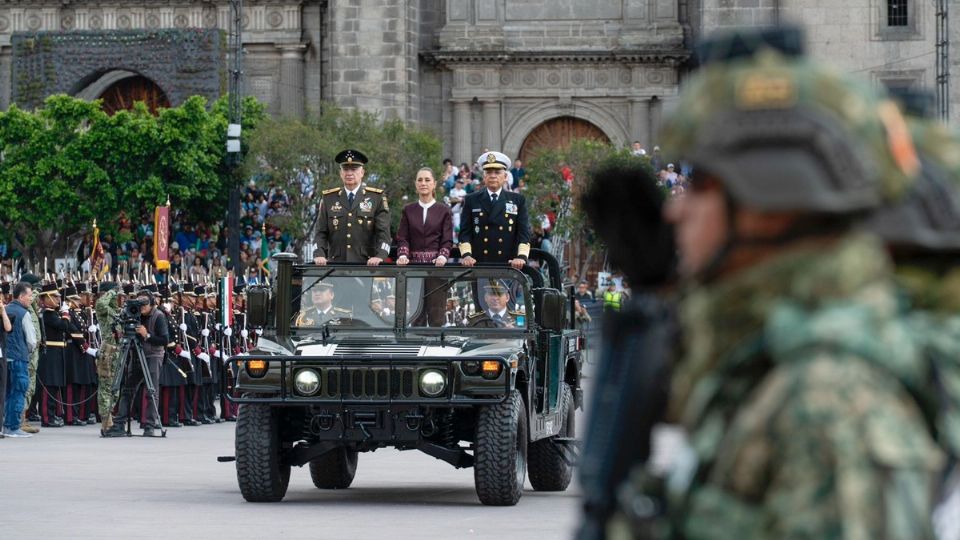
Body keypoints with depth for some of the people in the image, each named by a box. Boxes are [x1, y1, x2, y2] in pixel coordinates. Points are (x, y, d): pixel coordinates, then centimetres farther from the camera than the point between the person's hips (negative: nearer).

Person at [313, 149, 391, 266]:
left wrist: (379, 256, -19)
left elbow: (383, 232, -2)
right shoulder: (328, 198, 12)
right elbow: (321, 233, 8)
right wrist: (319, 255, -11)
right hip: (336, 265, 2)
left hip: (366, 265, -1)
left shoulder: (377, 198, 6)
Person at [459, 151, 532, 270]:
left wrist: (521, 256, -13)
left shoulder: (518, 201, 11)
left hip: (508, 264, 0)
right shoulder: (471, 200, 11)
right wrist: (466, 255, -12)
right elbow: (465, 233, 6)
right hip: (478, 265, 0)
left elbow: (524, 233, 3)